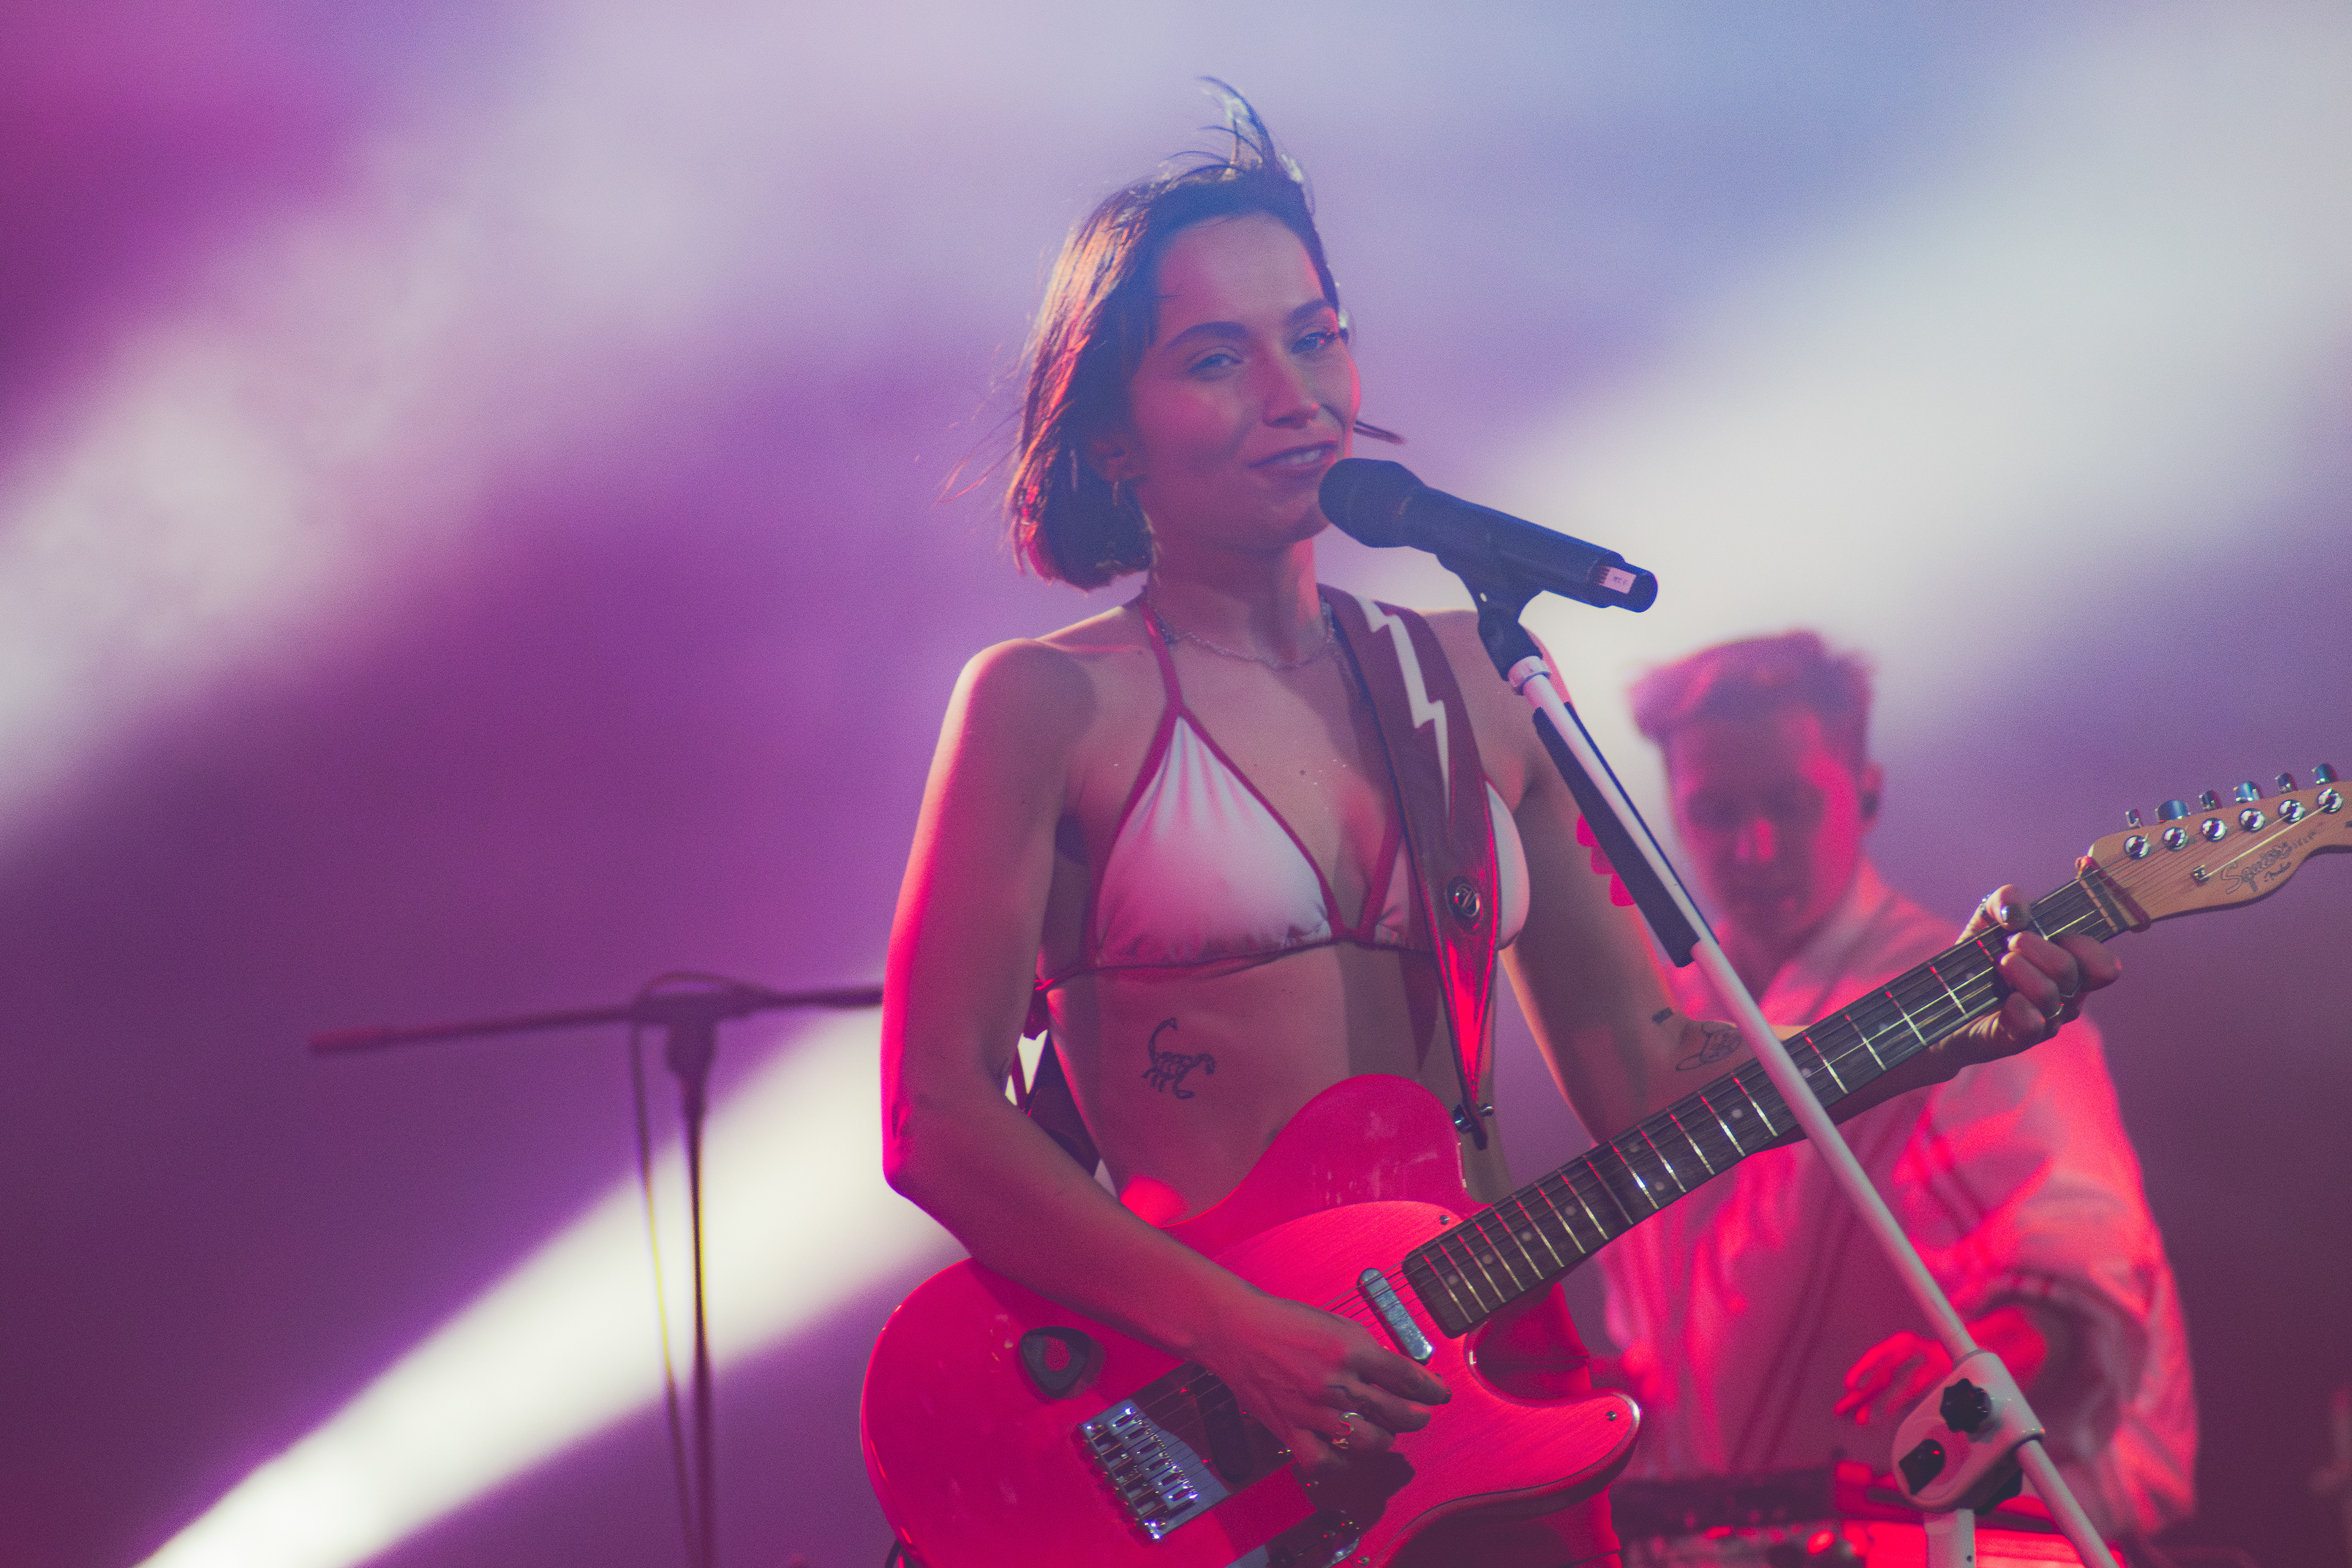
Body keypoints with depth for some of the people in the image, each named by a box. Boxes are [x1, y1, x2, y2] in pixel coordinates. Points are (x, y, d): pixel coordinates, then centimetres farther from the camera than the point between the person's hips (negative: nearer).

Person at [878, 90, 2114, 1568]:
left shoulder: (1469, 681, 14)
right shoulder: (1052, 705, -1)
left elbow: (1640, 1069, 14)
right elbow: (939, 1119, -7)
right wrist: (1237, 1332, -17)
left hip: (1490, 1392, 4)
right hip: (1190, 1442, -4)